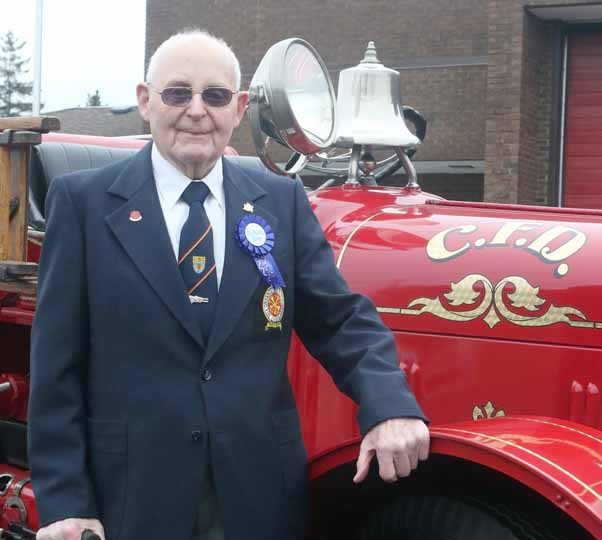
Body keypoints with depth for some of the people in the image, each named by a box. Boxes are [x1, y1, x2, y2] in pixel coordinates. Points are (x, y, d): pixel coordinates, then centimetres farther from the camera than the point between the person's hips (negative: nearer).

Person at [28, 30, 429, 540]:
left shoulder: (283, 201, 5)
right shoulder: (84, 201, -2)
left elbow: (340, 319, 3)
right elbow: (57, 363, -4)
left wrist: (390, 407, -16)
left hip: (259, 494, 3)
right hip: (133, 495, -2)